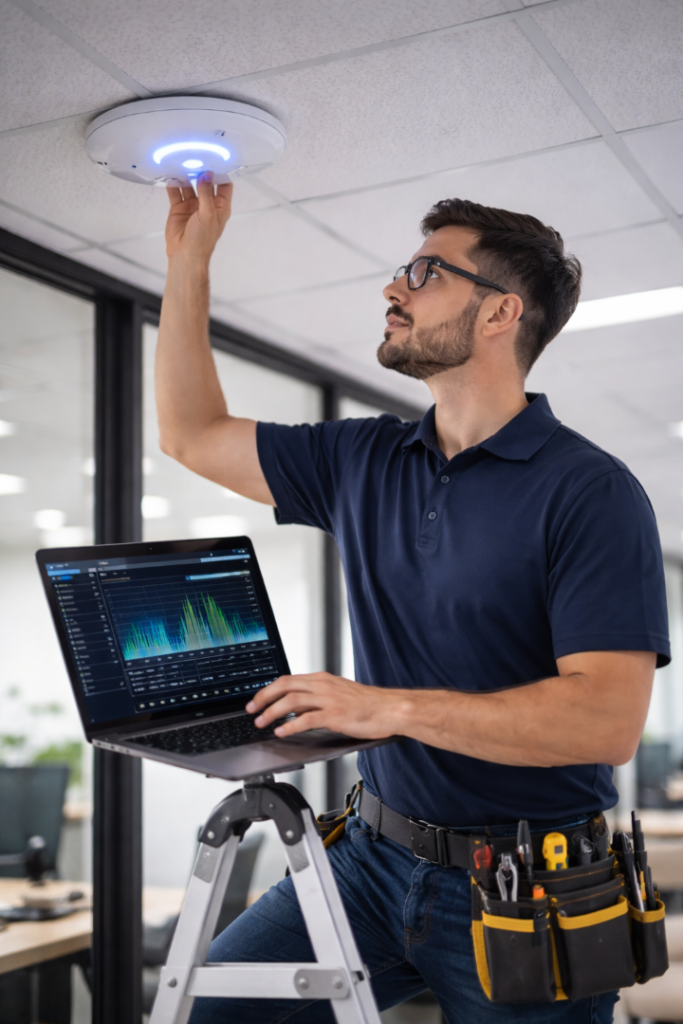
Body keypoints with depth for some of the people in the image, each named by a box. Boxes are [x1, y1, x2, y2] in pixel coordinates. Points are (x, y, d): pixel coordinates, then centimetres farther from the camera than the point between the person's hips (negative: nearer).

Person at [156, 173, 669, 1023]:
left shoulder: (590, 491, -13)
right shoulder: (363, 463, 6)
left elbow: (608, 719, -22)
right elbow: (191, 434, 13)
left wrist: (392, 707, -24)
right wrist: (189, 256, 9)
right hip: (377, 859, 5)